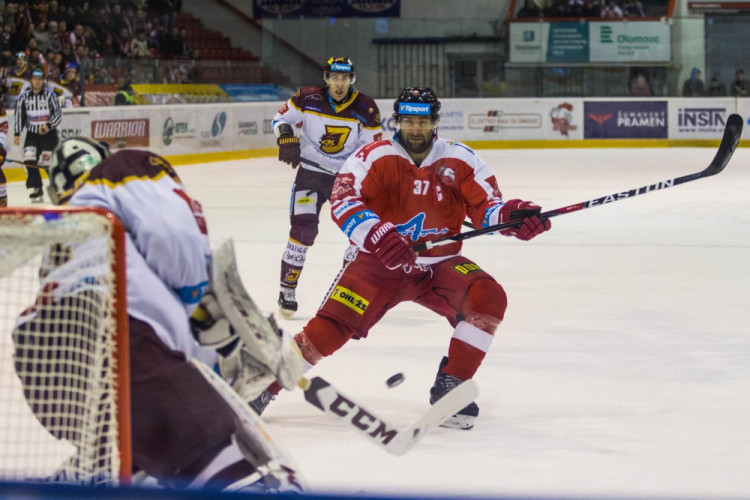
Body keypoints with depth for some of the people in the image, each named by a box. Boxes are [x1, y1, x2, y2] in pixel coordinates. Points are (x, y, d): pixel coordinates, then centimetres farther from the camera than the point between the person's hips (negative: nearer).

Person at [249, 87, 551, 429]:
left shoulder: (459, 160, -2)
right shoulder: (374, 157, -11)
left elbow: (485, 205, -3)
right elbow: (343, 201, -23)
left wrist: (513, 216, -26)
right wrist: (376, 234, -40)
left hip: (439, 265, 2)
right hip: (382, 262, -2)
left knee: (488, 297, -23)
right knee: (336, 320, -20)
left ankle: (450, 387, -14)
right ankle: (267, 384, -6)